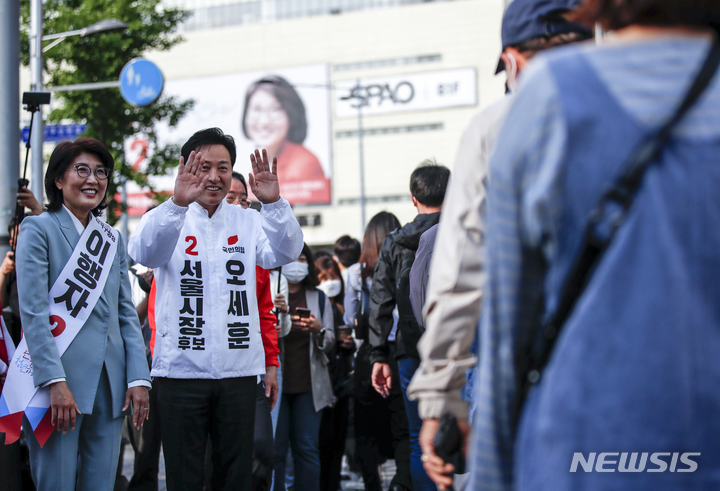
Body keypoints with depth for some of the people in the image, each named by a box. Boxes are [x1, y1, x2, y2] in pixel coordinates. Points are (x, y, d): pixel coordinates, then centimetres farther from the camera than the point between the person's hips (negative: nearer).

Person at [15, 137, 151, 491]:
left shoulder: (112, 240, 18)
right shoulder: (38, 229, -1)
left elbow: (126, 312, 15)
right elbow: (33, 312, -10)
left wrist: (138, 377, 3)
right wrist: (55, 381, -19)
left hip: (109, 384, 6)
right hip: (59, 383, -6)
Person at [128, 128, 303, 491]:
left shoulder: (247, 223, 10)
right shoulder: (169, 220, 2)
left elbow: (285, 252, -6)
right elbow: (145, 253, -19)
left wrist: (274, 203, -26)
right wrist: (178, 203, -37)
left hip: (239, 369, 3)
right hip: (182, 369, -3)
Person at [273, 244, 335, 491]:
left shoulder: (319, 298, 15)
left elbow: (330, 343, 12)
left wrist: (319, 330, -10)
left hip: (308, 385, 2)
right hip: (276, 382, -2)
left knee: (307, 449, 0)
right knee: (275, 449, -4)